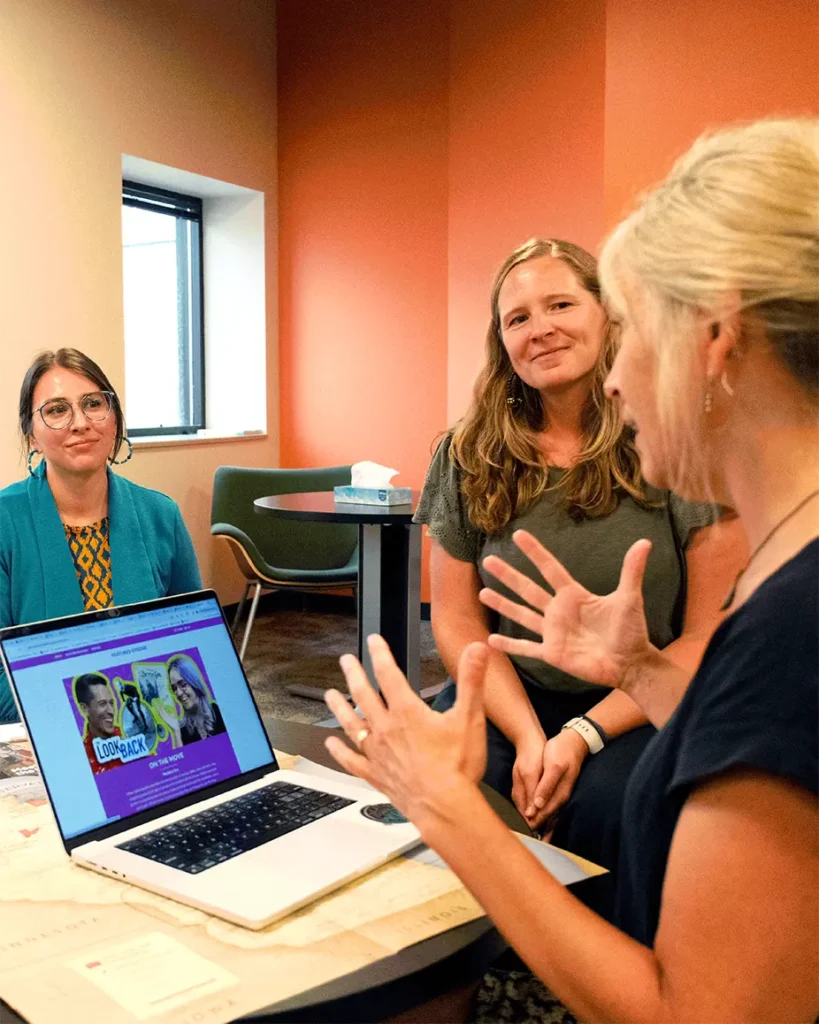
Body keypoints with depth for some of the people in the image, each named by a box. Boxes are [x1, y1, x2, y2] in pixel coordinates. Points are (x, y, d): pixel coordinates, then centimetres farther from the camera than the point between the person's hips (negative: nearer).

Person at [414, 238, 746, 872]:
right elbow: (457, 619, 3)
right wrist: (529, 736, -12)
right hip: (510, 697, 2)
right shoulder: (470, 457, 2)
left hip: (642, 712, -2)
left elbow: (711, 636, -7)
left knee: (602, 804, -31)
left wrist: (583, 735, -15)